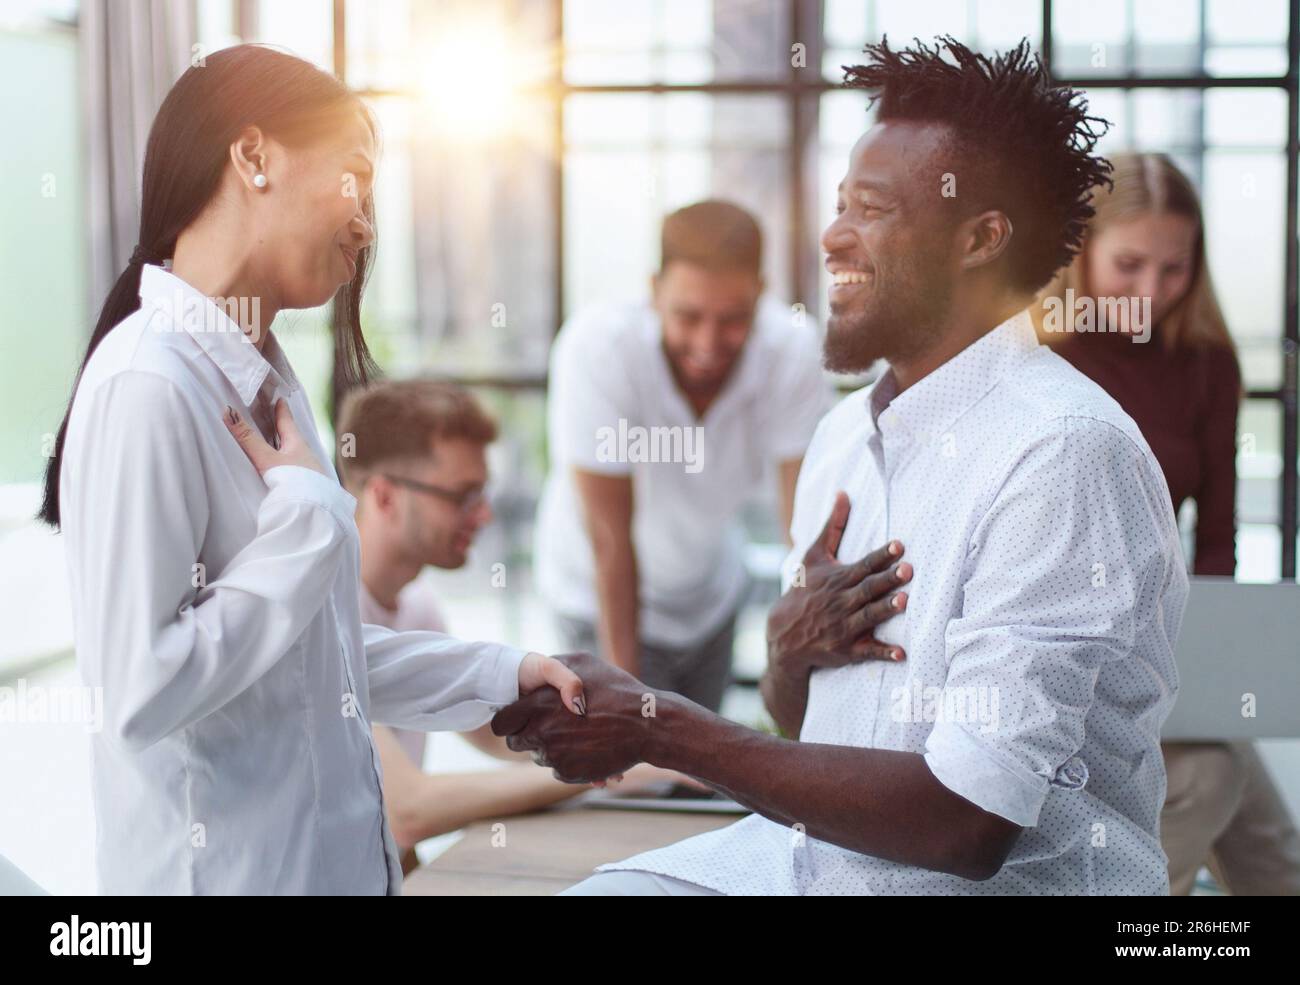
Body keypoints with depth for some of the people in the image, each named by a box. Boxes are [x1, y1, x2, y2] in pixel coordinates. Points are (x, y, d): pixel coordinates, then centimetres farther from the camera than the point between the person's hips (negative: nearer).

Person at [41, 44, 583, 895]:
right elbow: (140, 691, -25)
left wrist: (499, 676, 4)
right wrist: (306, 513, -19)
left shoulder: (262, 377, 8)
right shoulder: (146, 385, -20)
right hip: (225, 867, -8)